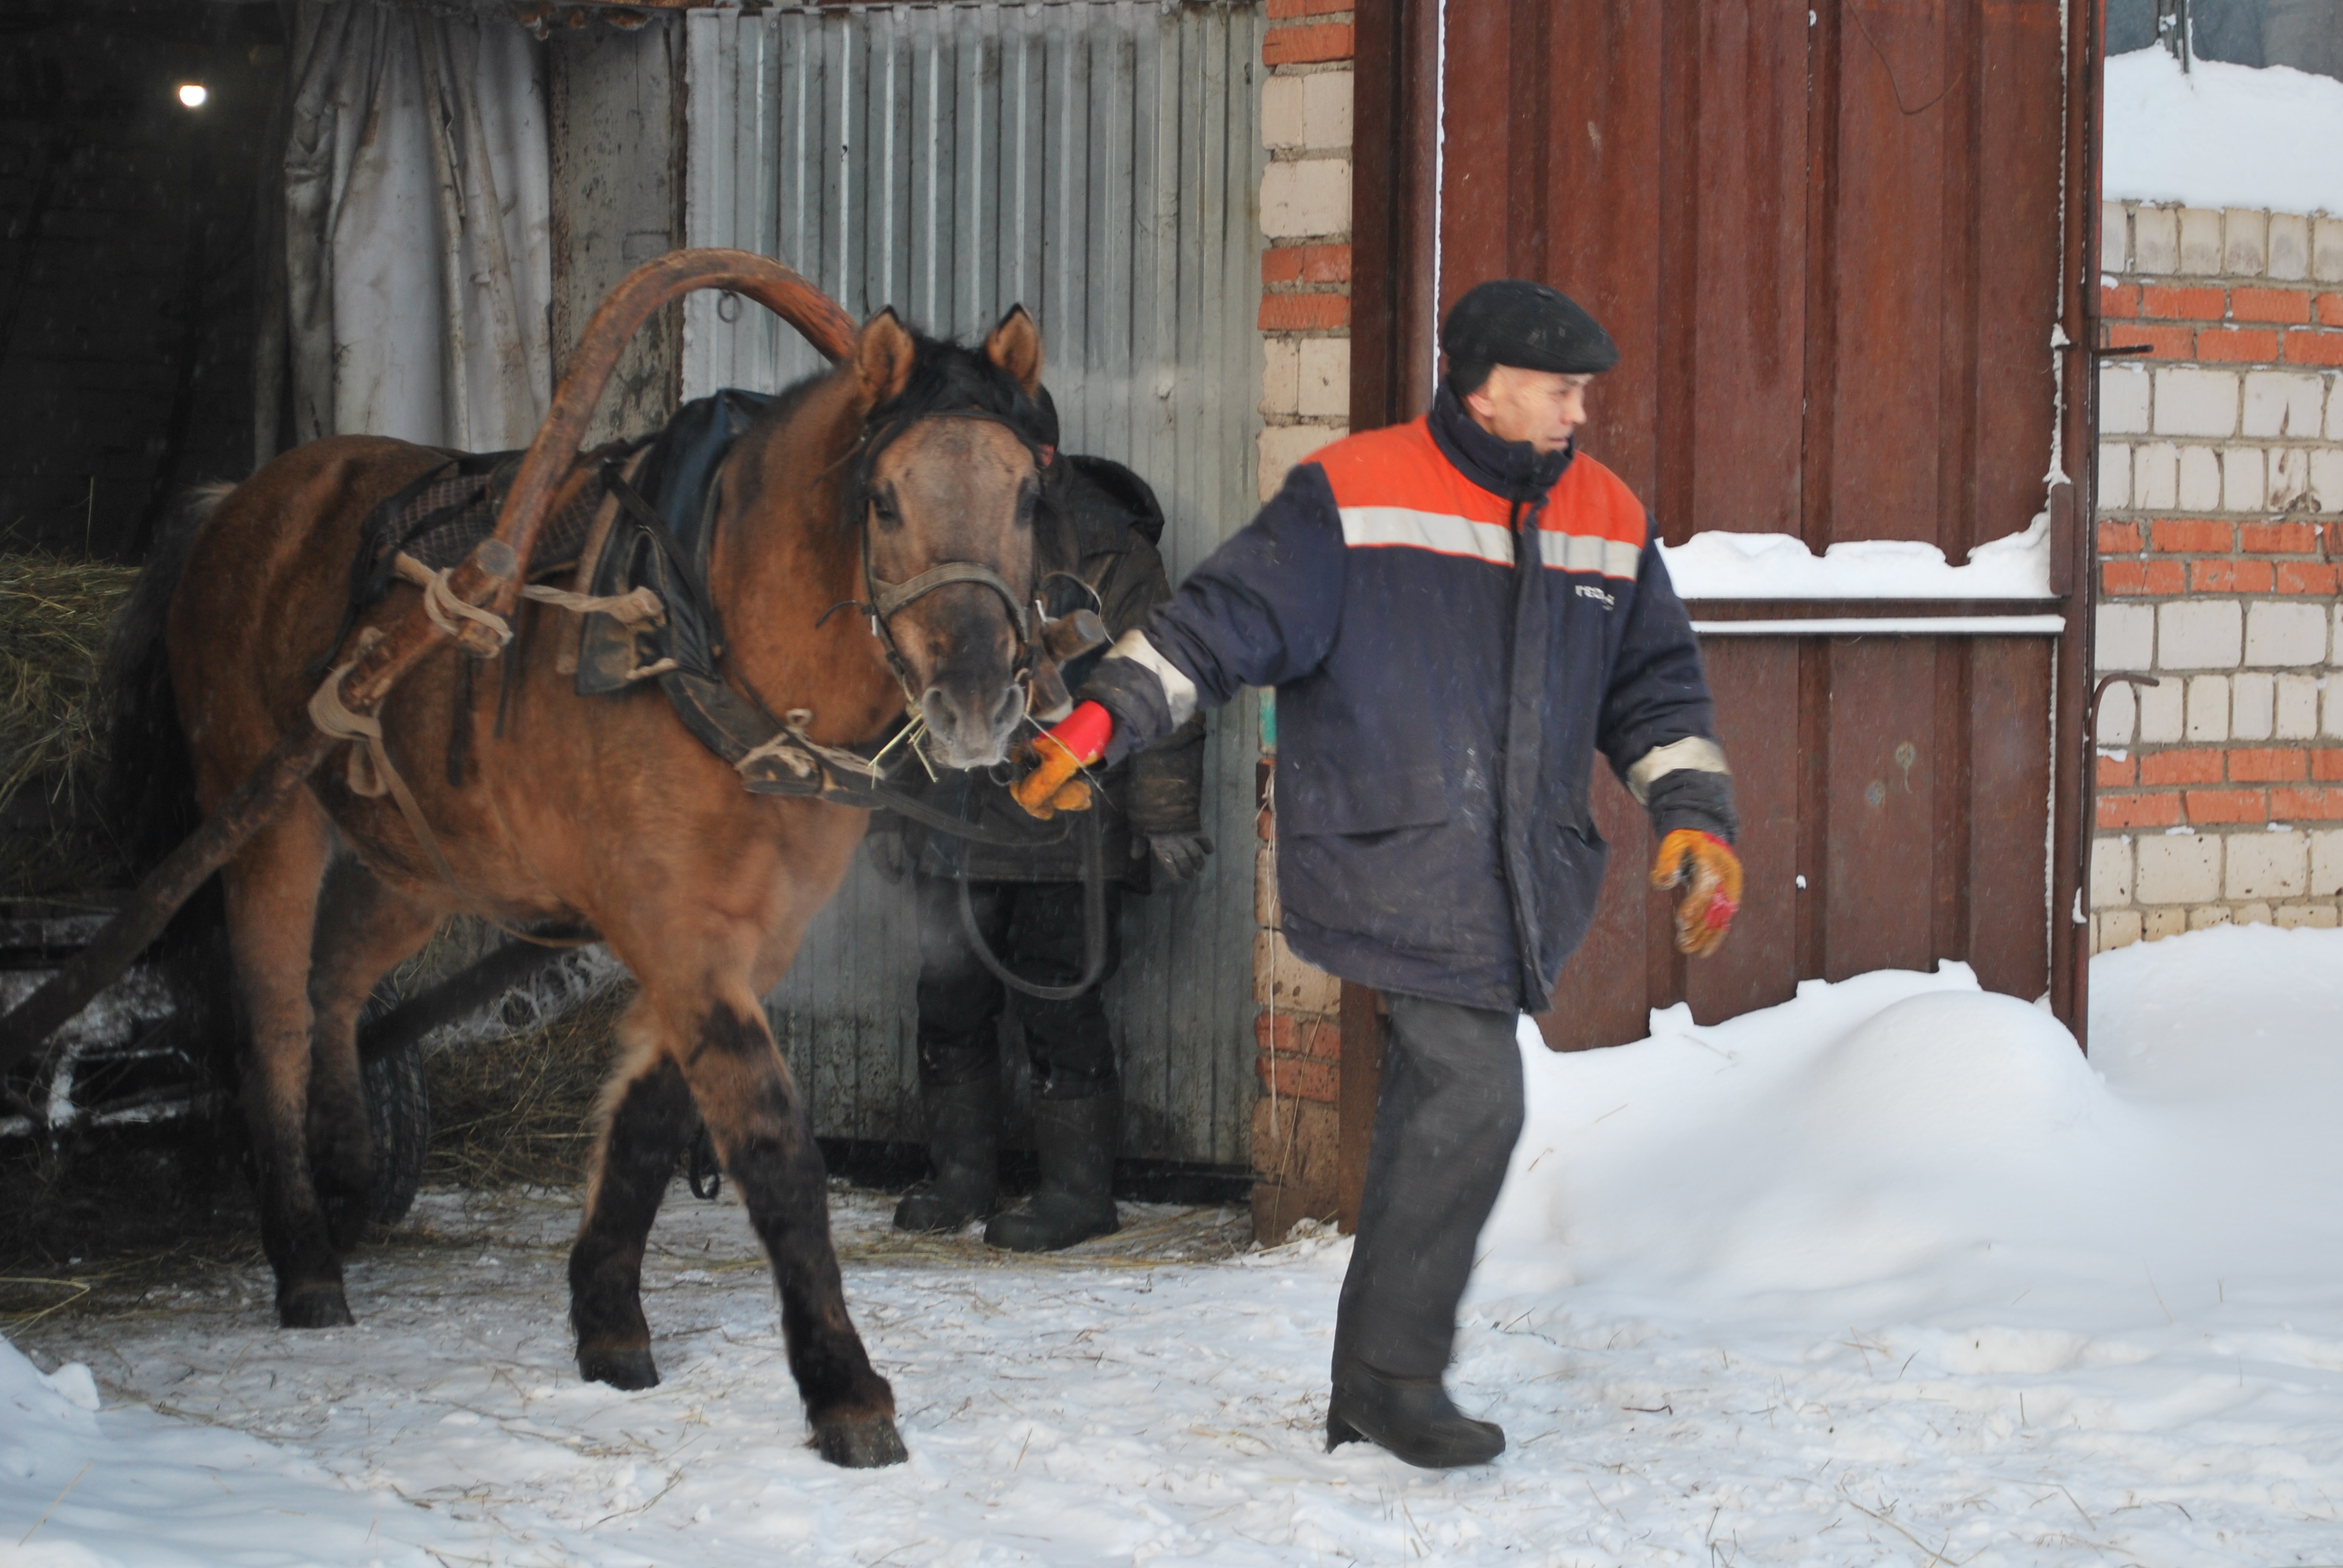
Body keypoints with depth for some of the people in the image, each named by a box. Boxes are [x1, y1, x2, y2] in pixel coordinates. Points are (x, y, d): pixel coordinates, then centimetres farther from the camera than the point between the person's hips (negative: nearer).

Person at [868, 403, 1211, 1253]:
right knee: (949, 1000, 9)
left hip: (1068, 827, -6)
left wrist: (1166, 820, -8)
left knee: (1060, 1006, -5)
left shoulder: (1106, 553, -7)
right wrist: (889, 809, 18)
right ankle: (960, 1176, 22)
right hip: (955, 825, 6)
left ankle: (1078, 1190, 5)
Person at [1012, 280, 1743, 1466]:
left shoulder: (1609, 523, 10)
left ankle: (1374, 1390, 20)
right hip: (1393, 865, -6)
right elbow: (1227, 619, -10)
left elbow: (1656, 688, 19)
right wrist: (1104, 718, -21)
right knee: (1473, 1098, -14)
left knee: (1434, 1116, 10)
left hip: (1517, 880, 6)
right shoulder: (1352, 499, -8)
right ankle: (1394, 1375, -2)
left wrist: (1693, 815, 8)